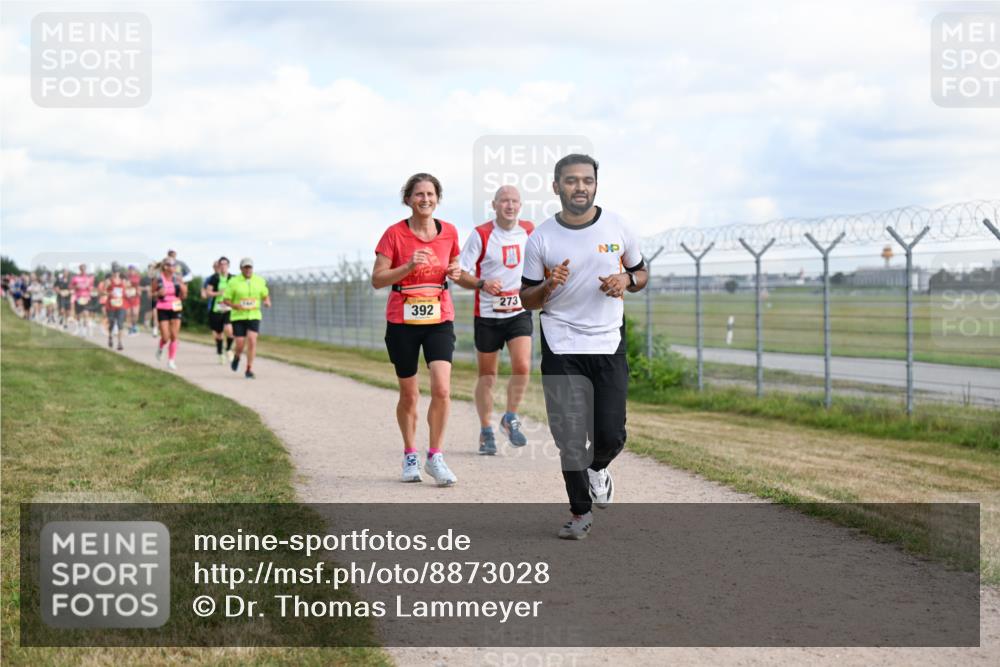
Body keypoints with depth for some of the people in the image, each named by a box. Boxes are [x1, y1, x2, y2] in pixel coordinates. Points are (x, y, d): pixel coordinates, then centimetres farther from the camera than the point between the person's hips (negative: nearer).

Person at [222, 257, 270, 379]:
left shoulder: (259, 281, 5)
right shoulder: (233, 282, -3)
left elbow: (265, 295, 18)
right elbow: (225, 300, 0)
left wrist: (267, 301, -6)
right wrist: (235, 306, -20)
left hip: (254, 316, 1)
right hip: (238, 317, -1)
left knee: (252, 341, -15)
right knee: (240, 344, -4)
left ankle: (249, 370, -7)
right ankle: (236, 357, 32)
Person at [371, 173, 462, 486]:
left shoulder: (449, 232, 2)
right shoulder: (395, 234, -7)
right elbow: (377, 279, -8)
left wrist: (456, 272, -3)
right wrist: (409, 267, -22)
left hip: (439, 319, 1)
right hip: (402, 321, -1)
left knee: (442, 389, -15)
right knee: (409, 394, 8)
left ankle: (435, 456, -3)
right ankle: (410, 455, 27)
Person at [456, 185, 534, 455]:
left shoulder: (529, 230, 3)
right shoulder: (480, 235, -7)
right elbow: (460, 273, -8)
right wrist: (482, 284, -25)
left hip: (519, 311, 2)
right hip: (487, 313, -2)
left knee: (522, 366, -16)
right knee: (487, 376, 5)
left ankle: (510, 419, 6)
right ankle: (486, 431, 20)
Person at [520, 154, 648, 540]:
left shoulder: (616, 228, 3)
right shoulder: (541, 238, -1)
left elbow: (641, 273, 16)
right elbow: (527, 300, 5)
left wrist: (626, 280, -8)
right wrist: (549, 287, -17)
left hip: (609, 346, 1)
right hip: (561, 348, -1)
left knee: (611, 435, -3)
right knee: (570, 439, -4)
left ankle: (597, 468, 33)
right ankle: (580, 513, 14)